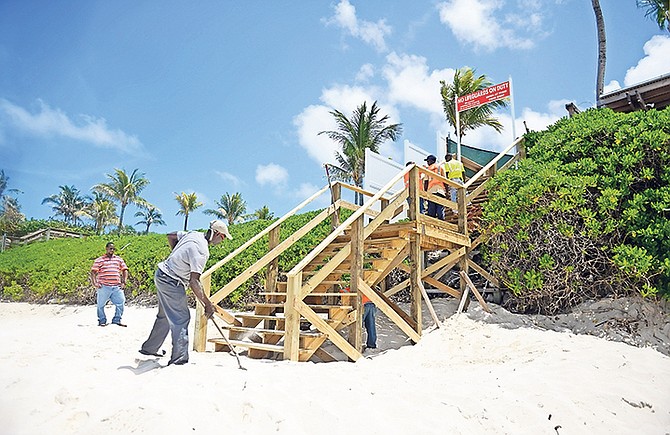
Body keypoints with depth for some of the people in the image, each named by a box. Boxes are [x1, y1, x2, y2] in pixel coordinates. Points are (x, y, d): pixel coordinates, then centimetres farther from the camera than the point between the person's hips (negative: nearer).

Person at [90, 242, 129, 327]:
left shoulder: (119, 259, 16)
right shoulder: (99, 260, 6)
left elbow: (125, 270, 17)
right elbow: (93, 272, 1)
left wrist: (124, 282, 7)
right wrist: (94, 283, -8)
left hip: (117, 287, 3)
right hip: (104, 287, -2)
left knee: (121, 303, -1)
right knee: (101, 305, 6)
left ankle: (117, 320, 13)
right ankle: (102, 321, 23)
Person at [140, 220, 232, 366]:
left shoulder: (194, 234, 1)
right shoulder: (201, 251, -26)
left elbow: (171, 236, 17)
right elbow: (194, 281, -28)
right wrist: (208, 304, -23)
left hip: (162, 274, 10)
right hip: (171, 282, -10)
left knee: (165, 316, 22)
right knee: (181, 318, -4)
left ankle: (149, 348, 36)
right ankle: (179, 358, 0)